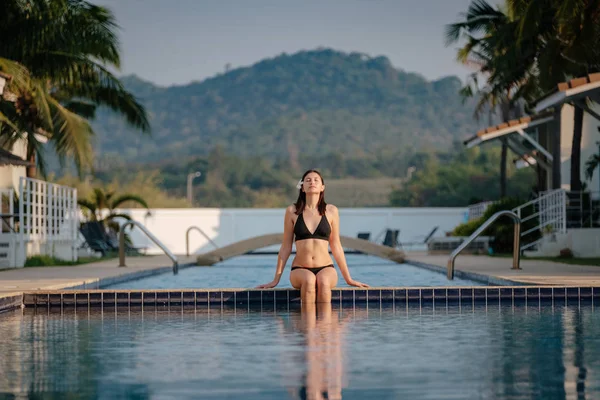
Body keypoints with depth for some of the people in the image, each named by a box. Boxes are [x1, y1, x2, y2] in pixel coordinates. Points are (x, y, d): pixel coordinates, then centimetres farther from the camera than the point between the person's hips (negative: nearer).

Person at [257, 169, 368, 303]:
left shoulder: (331, 211, 7)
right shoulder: (292, 211, 6)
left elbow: (336, 246, 13)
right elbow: (286, 247, 10)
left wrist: (348, 279, 13)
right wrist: (276, 279, 9)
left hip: (326, 268, 0)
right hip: (300, 270, 0)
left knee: (323, 281, -35)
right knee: (308, 280, -35)